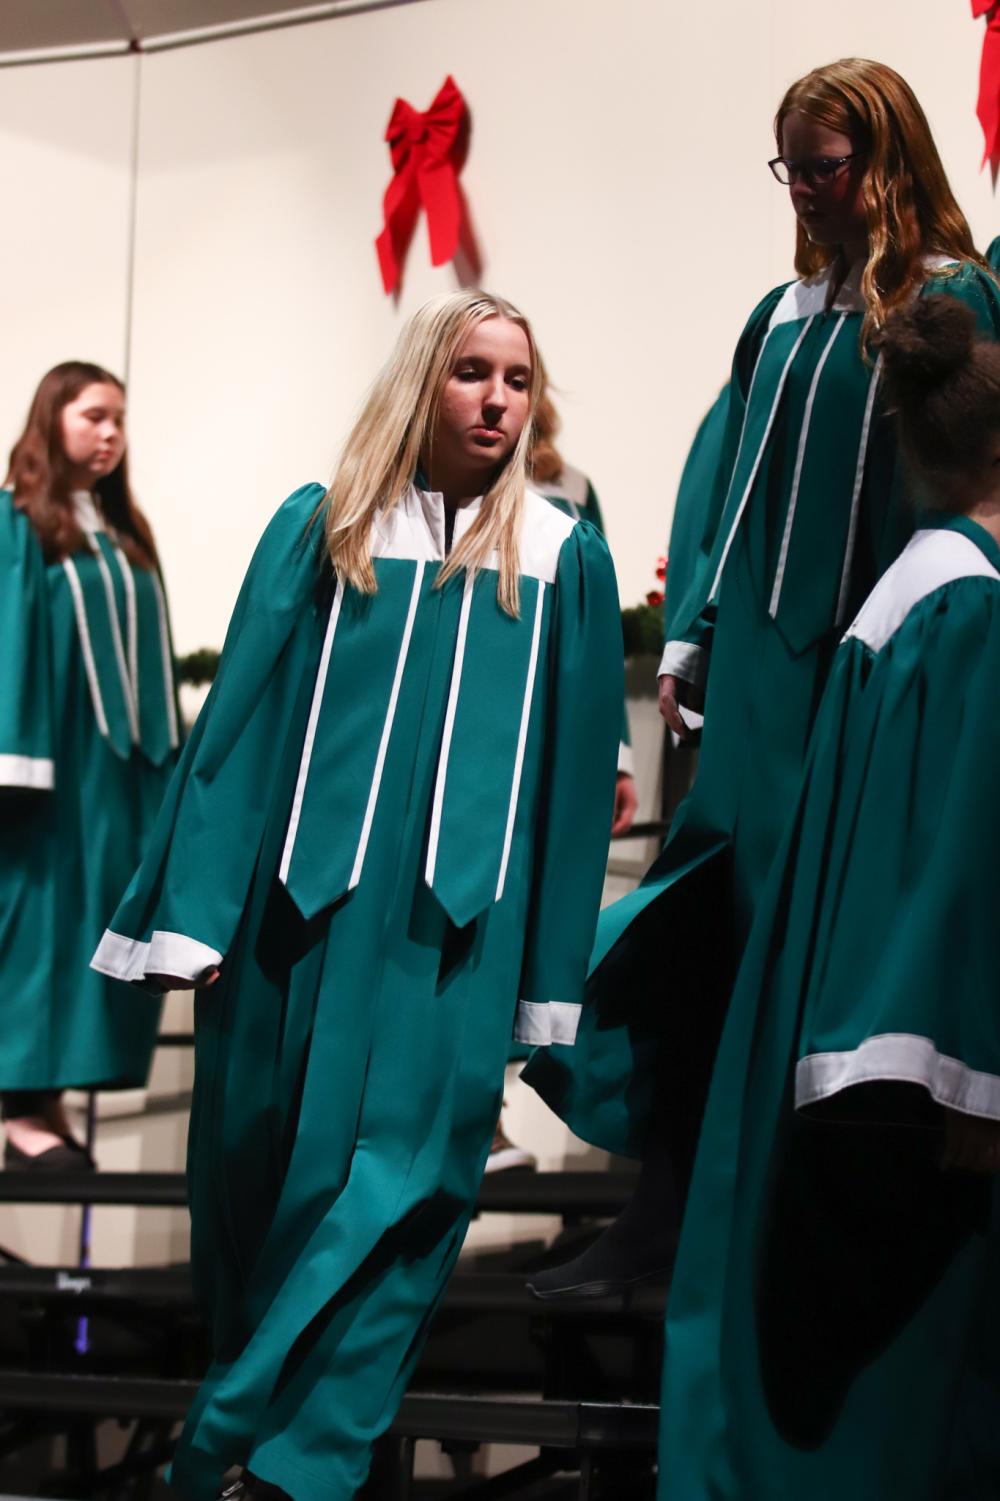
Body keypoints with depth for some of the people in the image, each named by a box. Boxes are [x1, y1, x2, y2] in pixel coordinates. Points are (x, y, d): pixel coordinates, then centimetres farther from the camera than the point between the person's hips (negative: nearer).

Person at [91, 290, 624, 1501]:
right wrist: (194, 911, -5)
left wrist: (549, 973, 4)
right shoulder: (321, 528, 5)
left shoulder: (563, 559, 5)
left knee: (396, 1177, -7)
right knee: (264, 1160, 9)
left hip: (457, 921, 0)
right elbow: (241, 717, 2)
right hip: (306, 900, 1)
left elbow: (577, 768, 6)